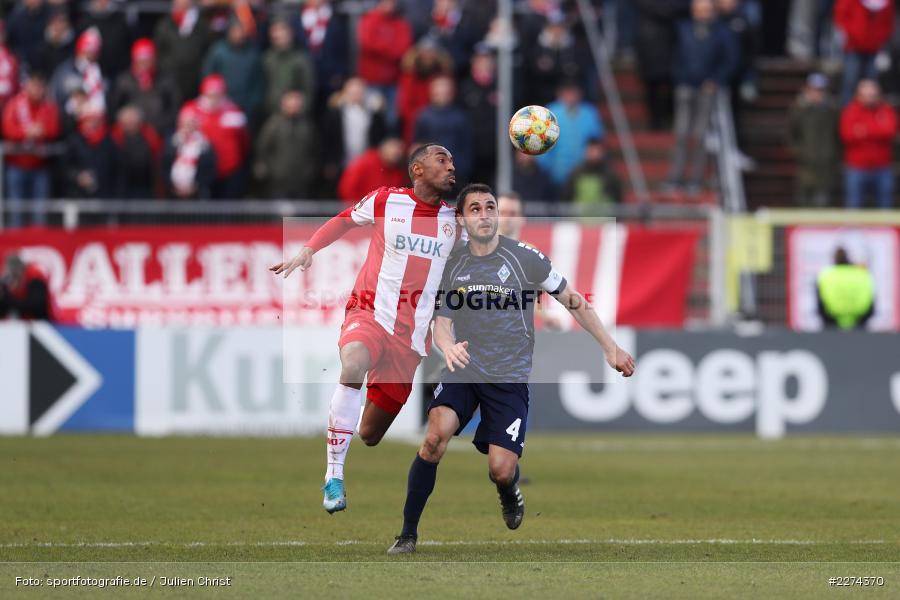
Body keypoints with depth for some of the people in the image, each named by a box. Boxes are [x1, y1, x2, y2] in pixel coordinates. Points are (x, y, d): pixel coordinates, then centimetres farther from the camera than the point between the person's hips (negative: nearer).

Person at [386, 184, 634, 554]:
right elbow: (442, 322, 6)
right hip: (463, 372, 2)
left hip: (509, 377, -2)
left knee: (501, 471, -12)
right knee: (436, 435, -26)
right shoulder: (452, 266, 4)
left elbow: (573, 300, 3)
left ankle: (509, 493, 29)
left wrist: (609, 347, 2)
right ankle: (408, 533, -17)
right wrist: (448, 347, -19)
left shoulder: (523, 257, -4)